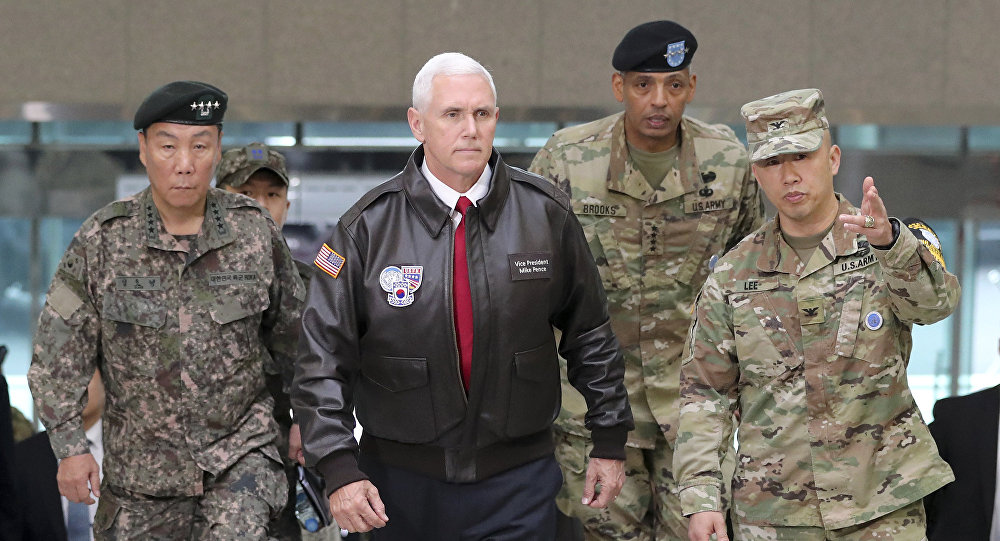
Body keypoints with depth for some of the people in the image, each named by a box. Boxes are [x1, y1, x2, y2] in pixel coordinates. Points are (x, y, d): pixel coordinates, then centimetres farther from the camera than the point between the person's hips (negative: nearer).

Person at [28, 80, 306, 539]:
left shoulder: (254, 230, -3)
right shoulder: (102, 240, -7)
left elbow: (290, 332, 11)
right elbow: (58, 351, -2)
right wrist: (69, 447, -5)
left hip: (241, 449, 0)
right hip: (140, 462, 1)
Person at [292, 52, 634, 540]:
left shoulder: (546, 213, -1)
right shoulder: (369, 226, -6)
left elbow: (590, 333, 8)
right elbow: (323, 358, -6)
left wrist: (610, 440, 10)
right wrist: (340, 470, -14)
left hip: (518, 481, 0)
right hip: (401, 482, 0)